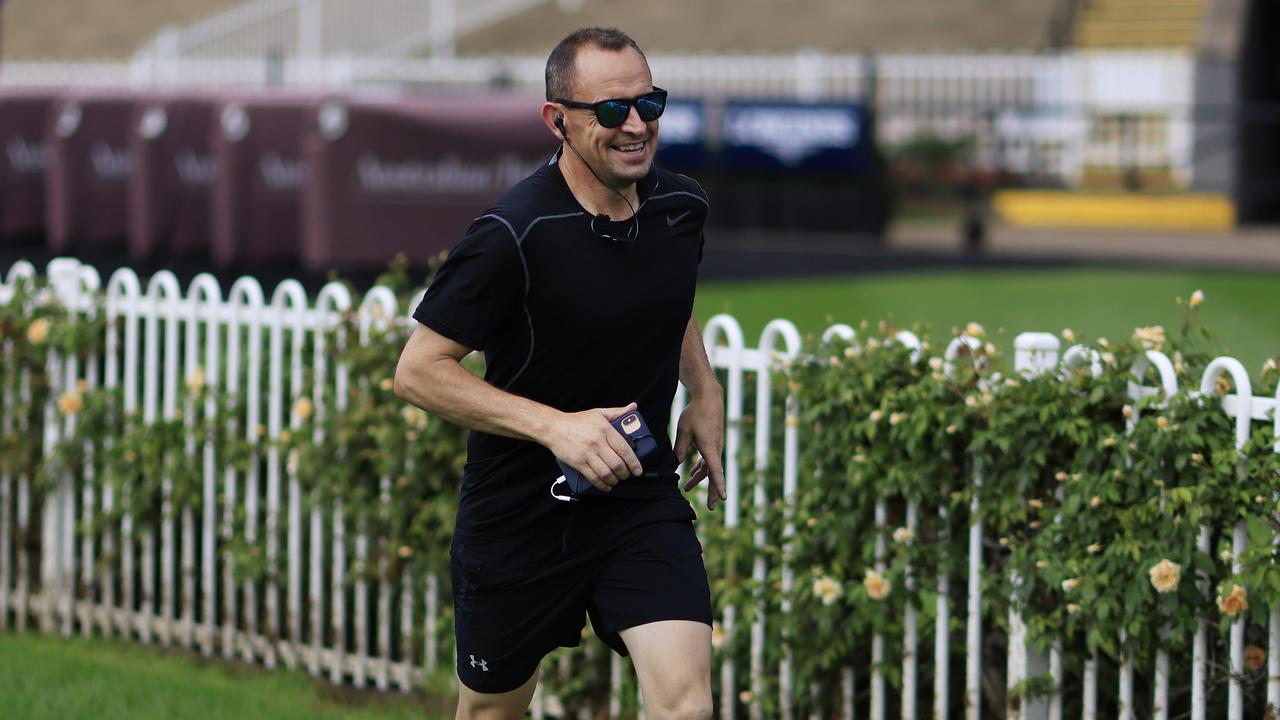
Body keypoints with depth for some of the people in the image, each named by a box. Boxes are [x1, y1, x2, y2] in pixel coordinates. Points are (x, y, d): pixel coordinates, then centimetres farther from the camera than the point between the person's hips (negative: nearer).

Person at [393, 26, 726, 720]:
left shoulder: (681, 207, -2)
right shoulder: (511, 235, -22)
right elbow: (418, 371, -18)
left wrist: (705, 391, 6)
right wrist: (555, 425, -26)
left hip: (641, 495, 3)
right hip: (518, 505, -3)